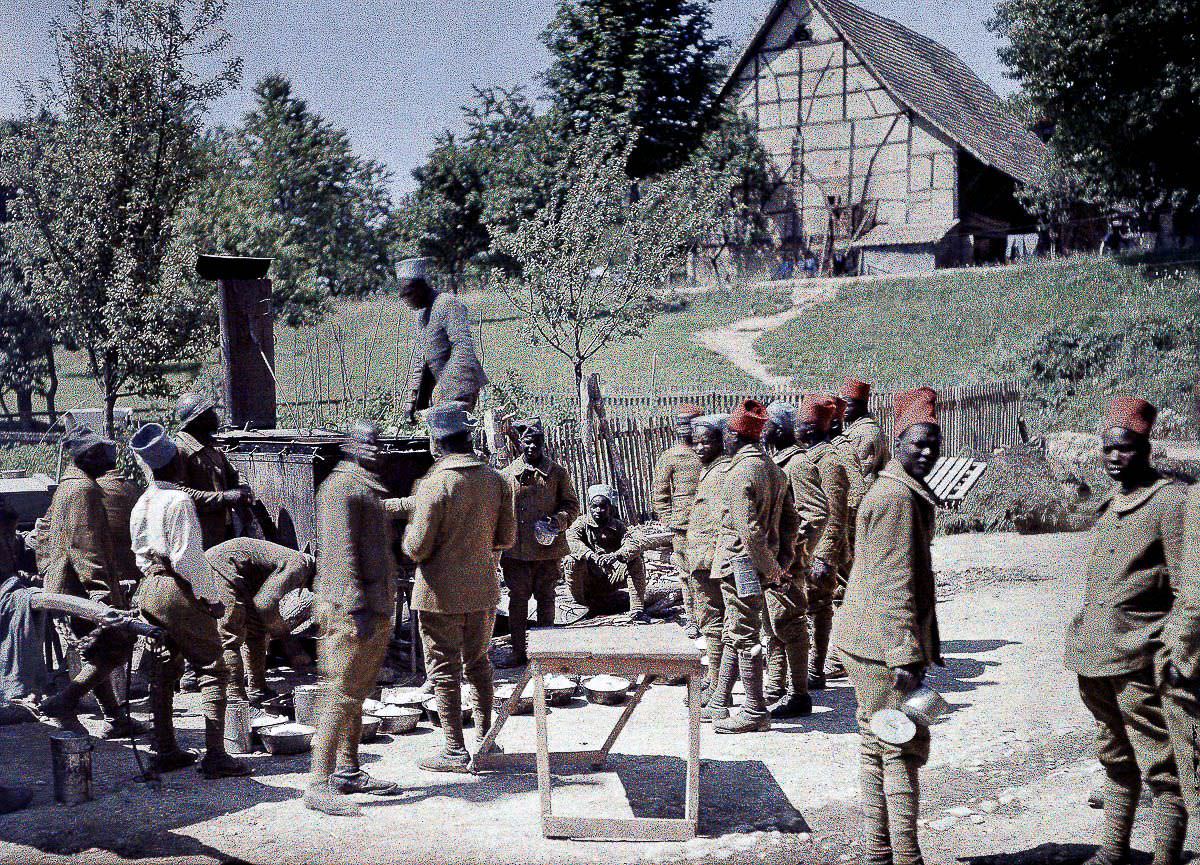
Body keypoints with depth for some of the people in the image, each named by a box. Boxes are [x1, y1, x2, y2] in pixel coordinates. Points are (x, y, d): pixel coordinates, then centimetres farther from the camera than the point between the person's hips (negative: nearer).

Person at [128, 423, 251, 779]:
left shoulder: (141, 503, 10)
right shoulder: (179, 500, -16)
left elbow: (139, 551, 16)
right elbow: (188, 556, -19)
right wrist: (214, 596, -13)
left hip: (148, 588, 9)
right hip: (177, 589, -9)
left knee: (164, 669, 16)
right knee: (213, 668, -3)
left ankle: (165, 750, 21)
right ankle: (214, 755, -7)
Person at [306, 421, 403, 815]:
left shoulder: (371, 488, 20)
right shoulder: (341, 487, -12)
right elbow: (341, 553, -20)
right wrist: (357, 608, -25)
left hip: (376, 609, 10)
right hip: (351, 609, -10)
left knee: (358, 694, 15)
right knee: (342, 695, -9)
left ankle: (348, 772, 25)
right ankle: (319, 785, -7)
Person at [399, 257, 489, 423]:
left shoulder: (448, 304, -13)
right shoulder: (421, 312, 16)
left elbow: (463, 347, -22)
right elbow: (418, 358, 19)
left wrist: (444, 389, -27)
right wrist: (412, 400, 11)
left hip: (459, 387, -8)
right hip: (441, 386, 8)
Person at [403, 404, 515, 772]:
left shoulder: (435, 484, -19)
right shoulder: (496, 479, 0)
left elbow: (417, 548, -18)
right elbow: (506, 537, 6)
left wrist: (408, 535, 4)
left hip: (441, 592, -6)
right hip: (484, 588, 6)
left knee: (444, 668, 5)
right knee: (478, 662, 19)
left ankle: (455, 751, 9)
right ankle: (485, 738, 26)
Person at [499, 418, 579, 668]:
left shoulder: (557, 472, 4)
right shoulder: (509, 474, 5)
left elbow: (572, 505, 8)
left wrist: (558, 521, -12)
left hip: (548, 550, 0)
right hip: (517, 551, 0)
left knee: (545, 599, 10)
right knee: (518, 600, 2)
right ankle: (519, 652, 10)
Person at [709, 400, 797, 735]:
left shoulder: (740, 472, -17)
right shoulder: (773, 468, 11)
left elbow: (748, 529, -22)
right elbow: (790, 519, 12)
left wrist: (770, 568, -15)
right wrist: (782, 561, 11)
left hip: (740, 563, -9)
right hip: (762, 564, 9)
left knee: (743, 637, -1)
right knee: (734, 634, 17)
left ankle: (755, 712, 5)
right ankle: (720, 702, 27)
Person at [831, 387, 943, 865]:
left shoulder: (907, 493, 18)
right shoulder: (897, 497, -16)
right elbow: (896, 583, -22)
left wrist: (927, 645, 27)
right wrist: (906, 654, -23)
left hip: (868, 645, 11)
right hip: (885, 645, -11)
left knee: (877, 746, 15)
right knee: (904, 751, -4)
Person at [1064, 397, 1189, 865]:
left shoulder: (1171, 501, -9)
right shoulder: (1109, 505, 15)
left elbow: (1188, 590, -11)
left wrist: (1177, 652, -17)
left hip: (1140, 661, -8)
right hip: (1096, 658, 8)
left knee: (1160, 769, -2)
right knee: (1115, 760, 19)